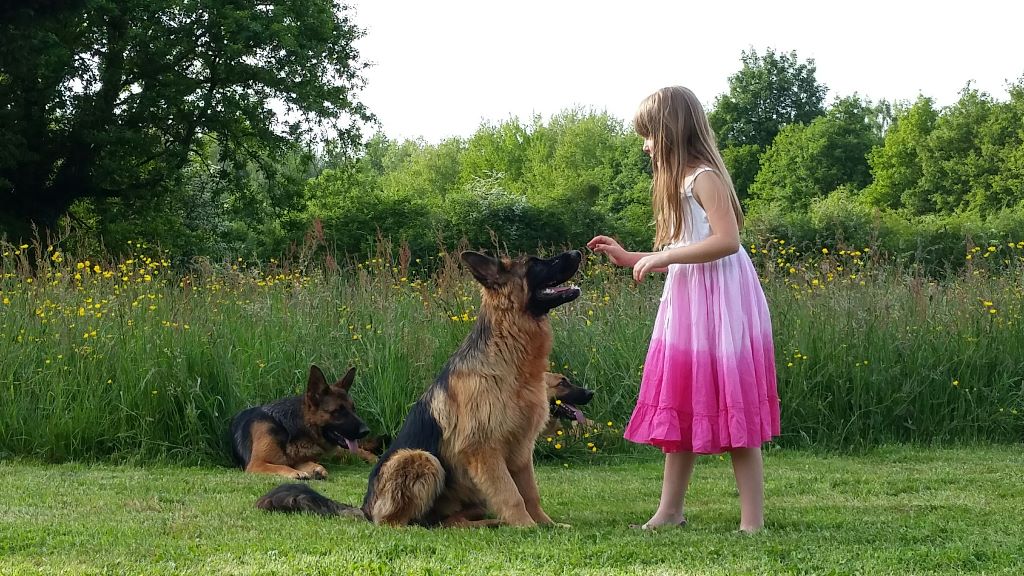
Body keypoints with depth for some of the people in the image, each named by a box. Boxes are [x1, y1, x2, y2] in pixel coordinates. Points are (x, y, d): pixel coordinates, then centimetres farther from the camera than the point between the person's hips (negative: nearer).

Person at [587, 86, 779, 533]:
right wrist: (629, 258, 19)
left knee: (732, 411, -8)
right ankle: (670, 509, 18)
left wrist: (661, 257, -20)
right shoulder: (680, 183, 18)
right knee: (680, 407, 11)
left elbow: (727, 240, -24)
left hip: (719, 303, -10)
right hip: (686, 304, 10)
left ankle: (753, 521, -5)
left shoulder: (704, 177, -12)